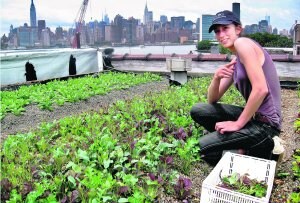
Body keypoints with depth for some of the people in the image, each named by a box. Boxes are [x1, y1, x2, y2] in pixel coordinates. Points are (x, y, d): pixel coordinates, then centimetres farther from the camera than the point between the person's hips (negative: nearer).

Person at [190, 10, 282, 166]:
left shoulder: (242, 43, -12)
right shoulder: (234, 62, 13)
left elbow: (261, 89, -24)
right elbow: (212, 101, 11)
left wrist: (238, 124, -17)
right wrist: (216, 78, -9)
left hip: (264, 122, -9)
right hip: (252, 115, 9)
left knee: (202, 146, -13)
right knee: (197, 110, 8)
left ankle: (259, 150, 4)